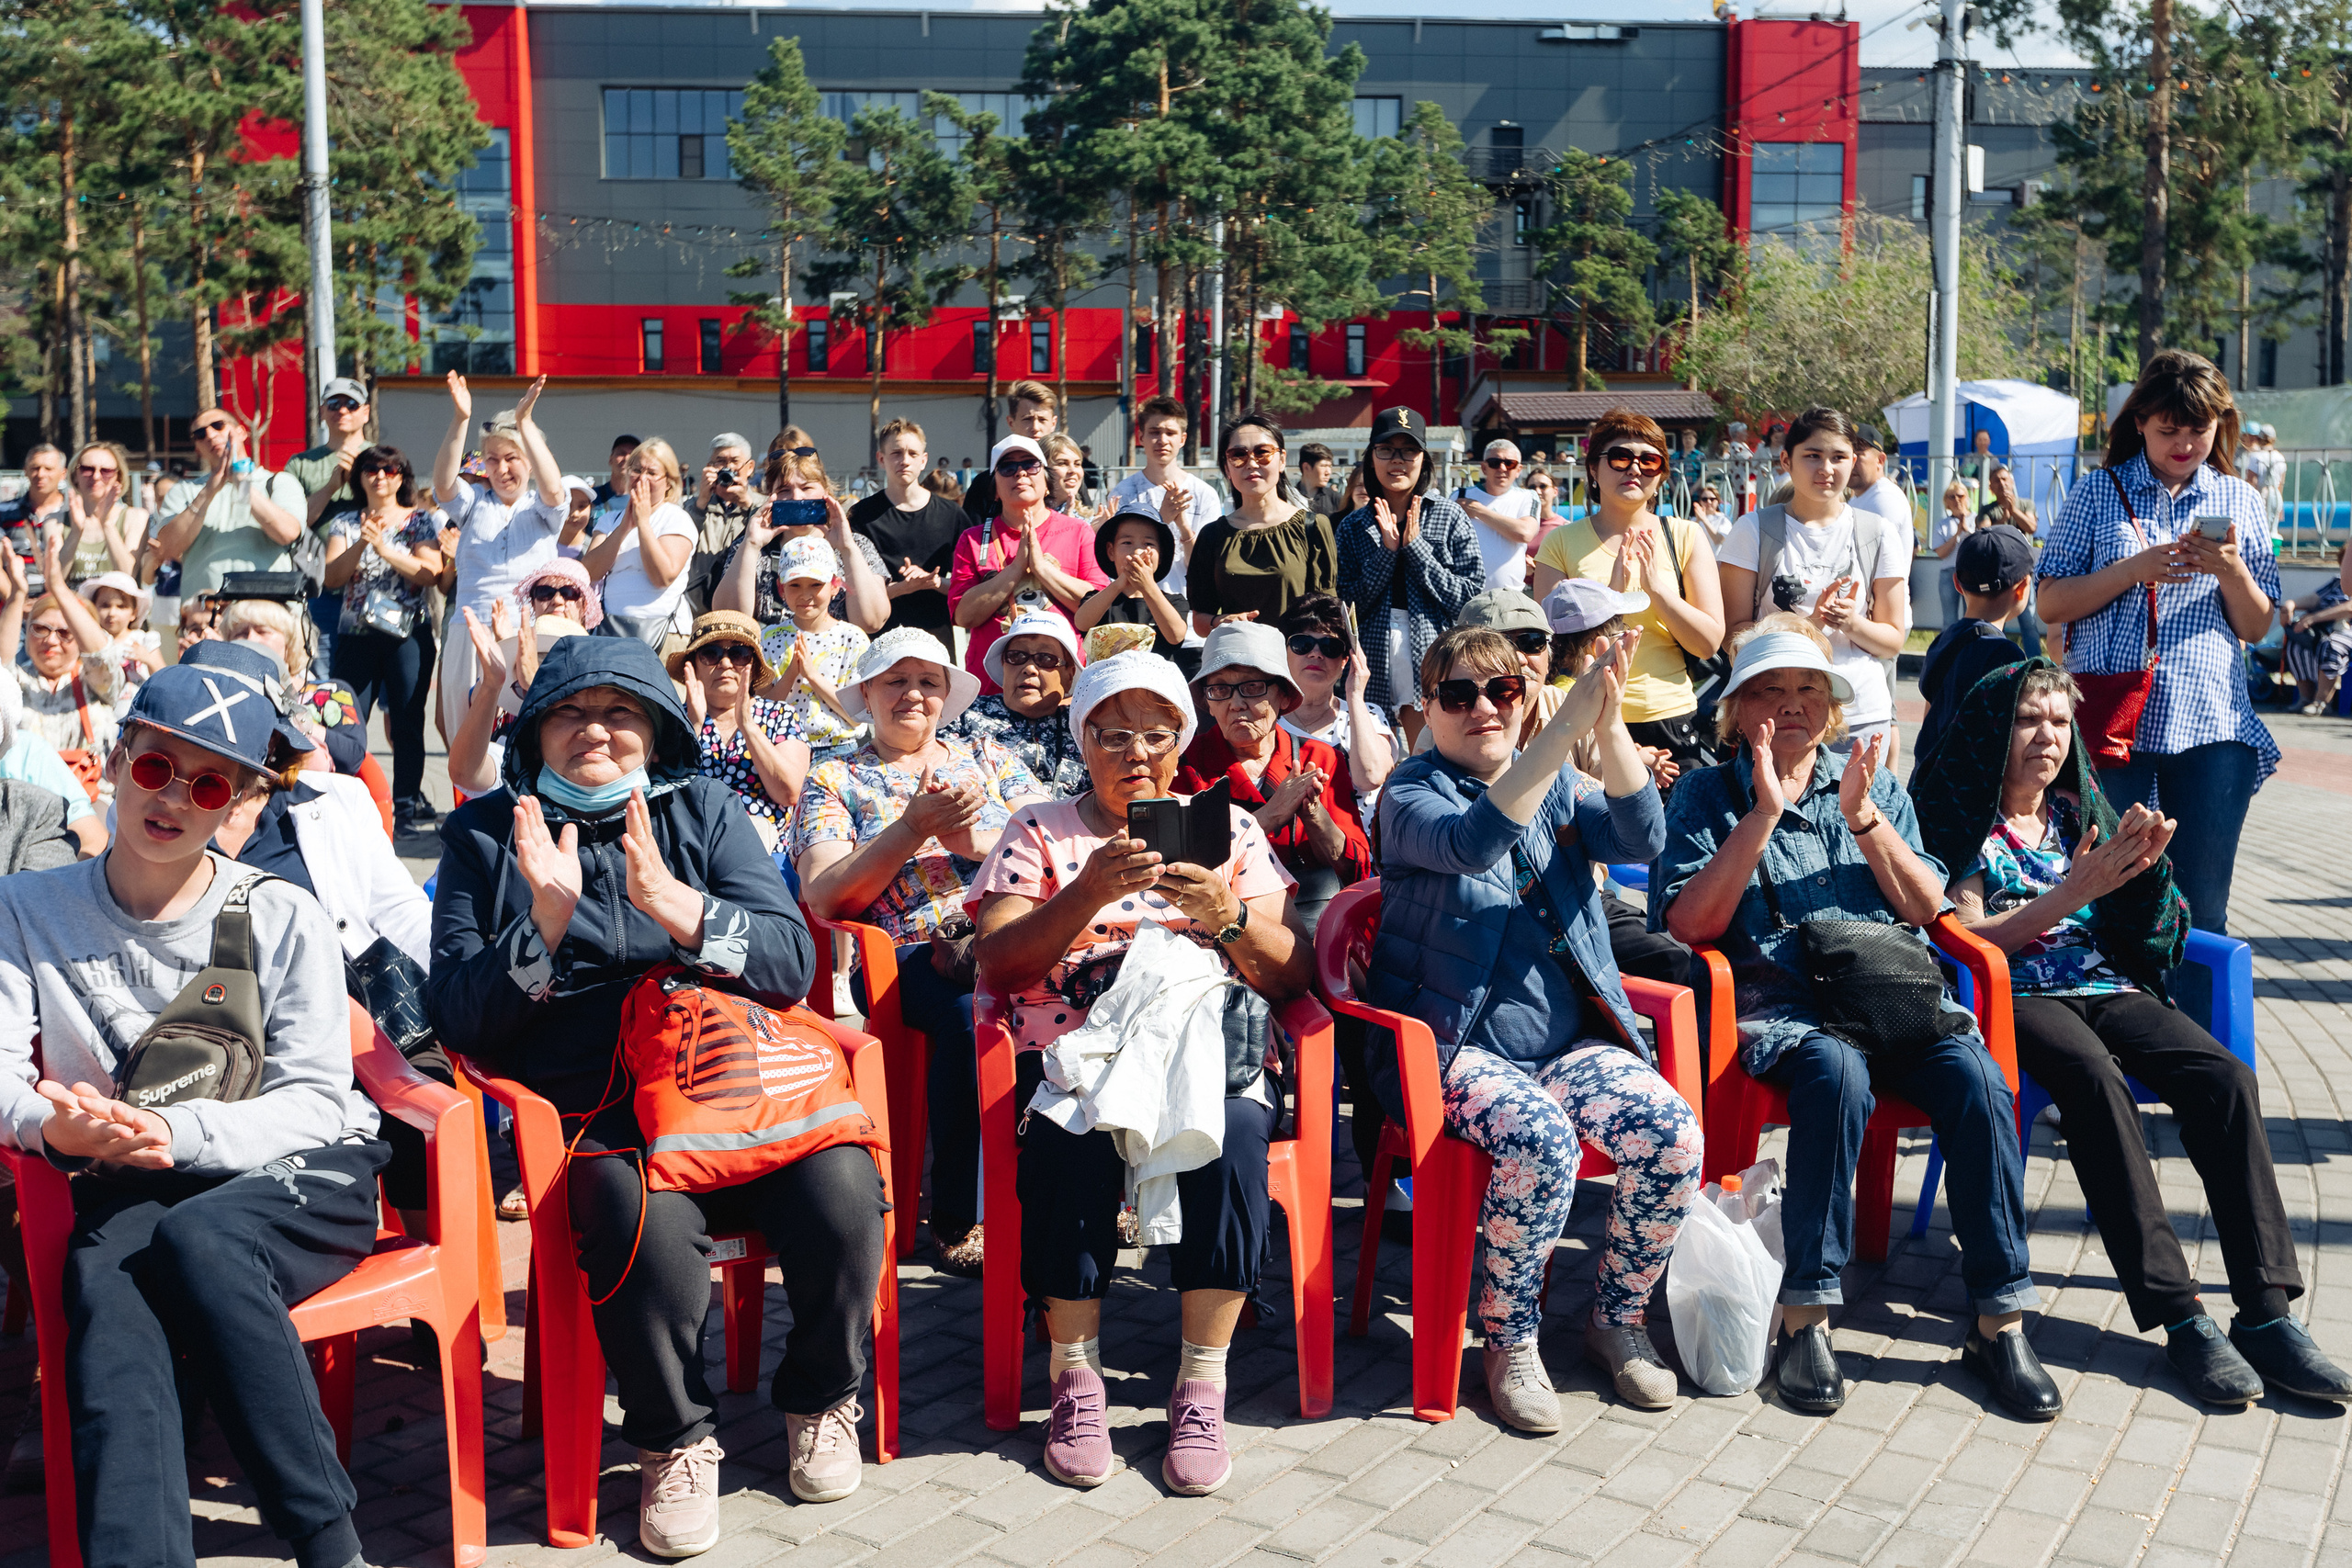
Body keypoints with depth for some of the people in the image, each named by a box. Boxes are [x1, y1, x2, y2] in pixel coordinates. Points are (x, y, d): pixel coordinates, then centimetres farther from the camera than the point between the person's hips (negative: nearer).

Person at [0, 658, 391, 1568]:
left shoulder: (284, 920, 3)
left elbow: (315, 1100, -4)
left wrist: (179, 1134, -23)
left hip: (299, 1177, -1)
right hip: (128, 1191, 2)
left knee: (198, 1239, -34)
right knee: (106, 1289, -32)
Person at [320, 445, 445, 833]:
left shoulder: (420, 521, 6)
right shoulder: (344, 523, 11)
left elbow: (430, 573, -8)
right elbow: (333, 577, -1)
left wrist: (384, 547, -17)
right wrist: (360, 544, -15)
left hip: (409, 632, -2)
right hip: (356, 635, 2)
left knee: (407, 720, -3)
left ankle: (407, 805, 2)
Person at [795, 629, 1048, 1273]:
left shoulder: (990, 758, 23)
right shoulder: (833, 781, 16)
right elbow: (825, 898, -1)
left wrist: (974, 839, -8)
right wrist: (912, 829, -13)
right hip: (906, 955, -2)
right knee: (972, 1010, -38)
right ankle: (959, 1216, -24)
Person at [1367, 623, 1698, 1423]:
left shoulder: (1559, 786, 12)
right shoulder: (1413, 793, -2)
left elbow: (1641, 837, -9)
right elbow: (1472, 842, -26)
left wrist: (1610, 725, -25)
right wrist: (1567, 727, -34)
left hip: (1572, 1042, 5)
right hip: (1459, 1049, -5)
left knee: (1674, 1136, -20)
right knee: (1540, 1142, -33)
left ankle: (1616, 1319, 5)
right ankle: (1510, 1341, -9)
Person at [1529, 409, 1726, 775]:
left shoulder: (1685, 536, 6)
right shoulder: (1561, 543, 4)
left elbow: (1709, 643, 0)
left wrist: (1655, 585, -13)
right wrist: (1612, 593, -17)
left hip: (1671, 719, 1)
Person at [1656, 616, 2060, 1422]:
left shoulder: (1875, 786, 20)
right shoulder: (1707, 794, 10)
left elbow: (1927, 909, 9)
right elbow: (1688, 925, -4)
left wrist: (1862, 816, -4)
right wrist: (1764, 814, -10)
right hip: (1777, 1003, -3)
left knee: (1976, 1075, -27)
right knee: (1838, 1068, -36)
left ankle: (1999, 1320, -18)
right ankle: (1806, 1315, -28)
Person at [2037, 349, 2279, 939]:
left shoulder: (2239, 501, 13)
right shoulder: (2099, 494, 7)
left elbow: (2256, 628, 12)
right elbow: (2051, 603, 0)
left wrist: (2231, 570, -8)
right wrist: (2137, 568, -12)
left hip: (2213, 725, 2)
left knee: (2201, 911, 2)